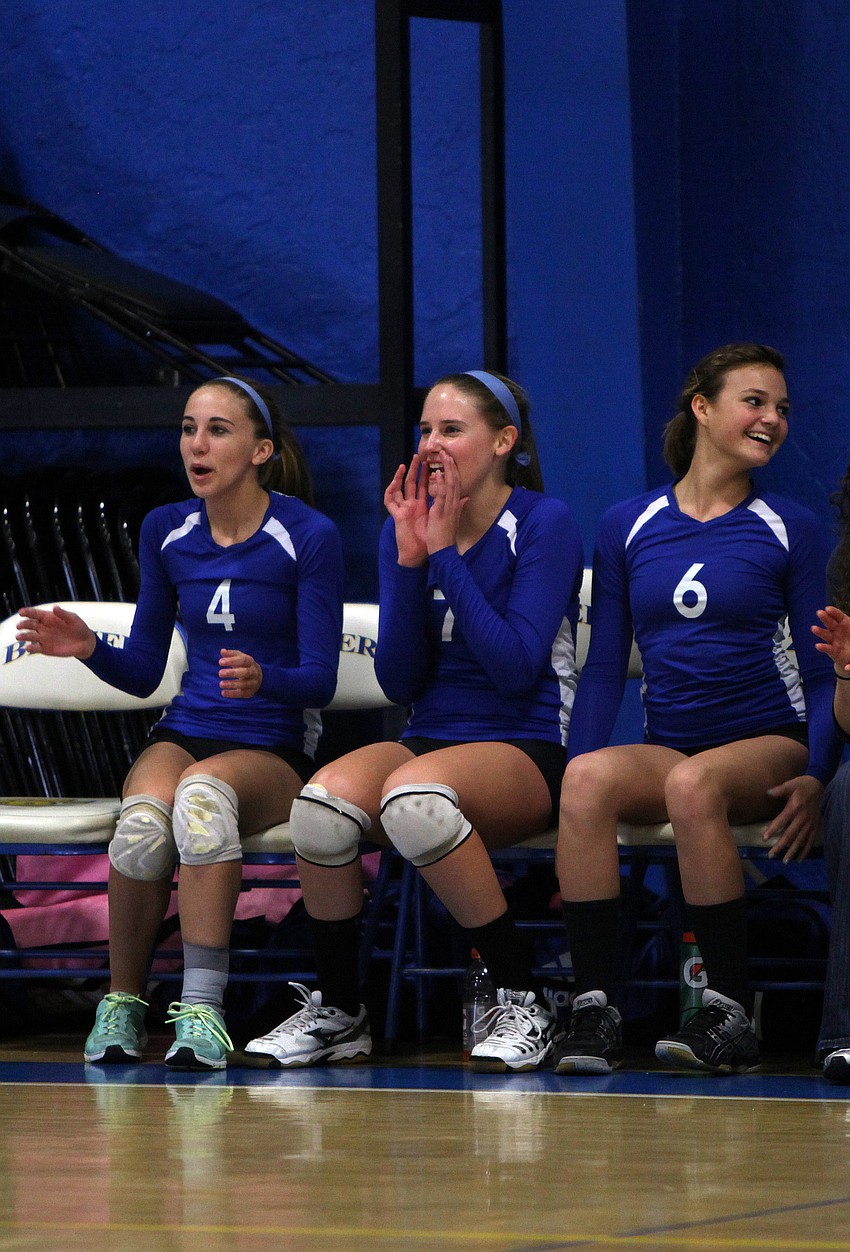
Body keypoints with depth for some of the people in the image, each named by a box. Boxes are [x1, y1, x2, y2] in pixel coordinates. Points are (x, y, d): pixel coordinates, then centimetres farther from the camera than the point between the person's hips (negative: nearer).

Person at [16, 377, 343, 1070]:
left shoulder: (308, 536, -4)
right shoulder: (166, 531, 9)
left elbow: (320, 677, -8)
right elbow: (144, 672, 14)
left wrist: (262, 678, -30)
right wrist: (91, 648, -8)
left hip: (273, 751, -3)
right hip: (183, 733, 3)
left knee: (204, 790, -39)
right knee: (144, 817, -34)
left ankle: (202, 1011, -39)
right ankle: (122, 1004, -16)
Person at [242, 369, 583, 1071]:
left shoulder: (545, 524, -4)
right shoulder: (408, 526, 11)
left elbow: (516, 667, -16)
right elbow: (399, 683, 3)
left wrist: (445, 556, -13)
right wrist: (409, 559, -6)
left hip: (527, 749, -5)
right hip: (429, 741, 5)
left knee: (414, 793, -38)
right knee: (322, 800, -29)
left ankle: (521, 1002, -24)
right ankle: (337, 1012, -10)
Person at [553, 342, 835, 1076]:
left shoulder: (792, 529, 6)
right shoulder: (628, 527, 11)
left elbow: (821, 671, 4)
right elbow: (605, 665, 11)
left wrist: (816, 778, -13)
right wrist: (579, 765, -4)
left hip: (767, 745, -2)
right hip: (669, 748, 2)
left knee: (695, 782, -36)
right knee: (589, 778, -32)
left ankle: (730, 1015, -31)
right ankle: (594, 1010, -34)